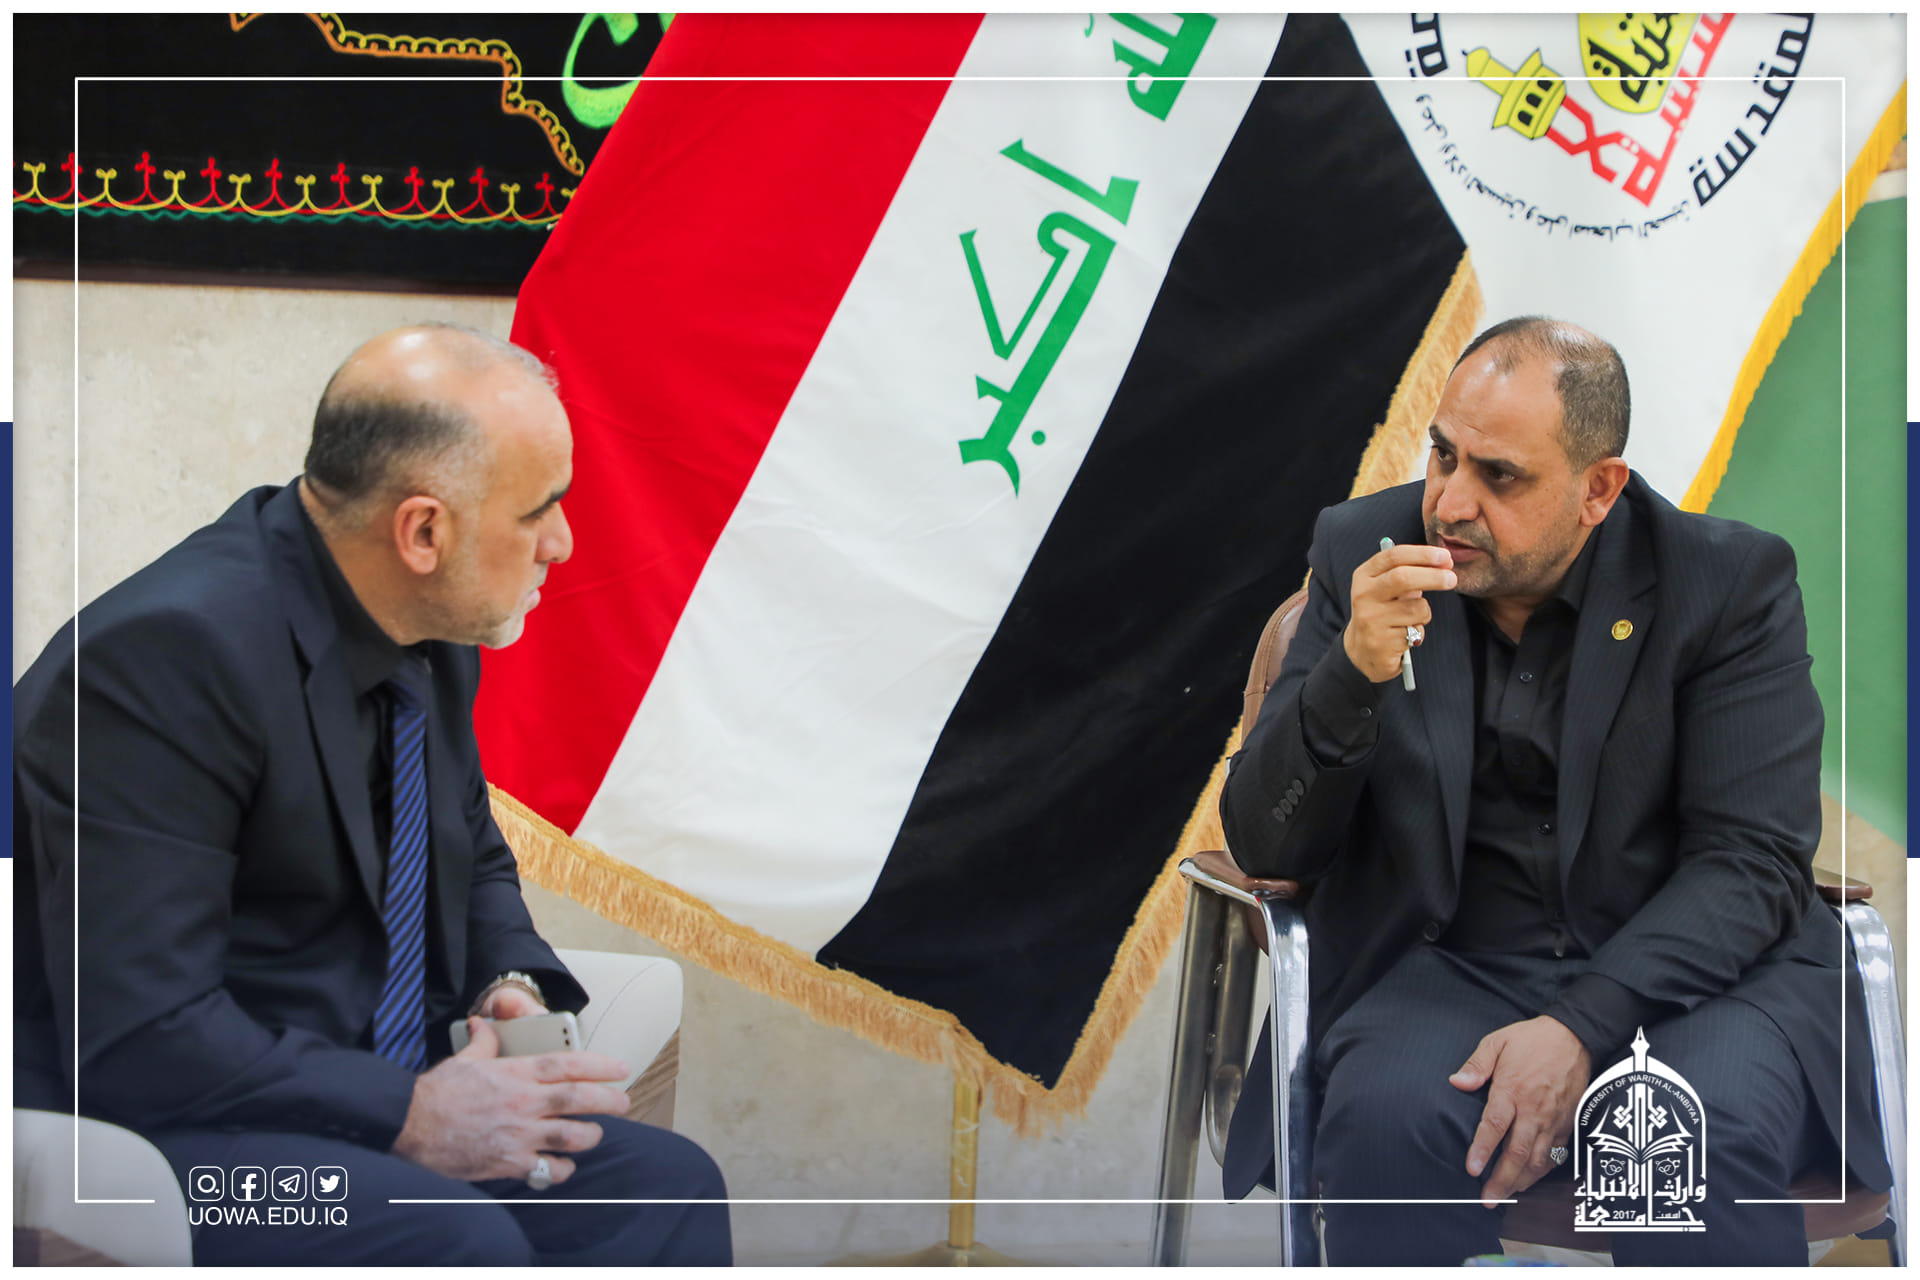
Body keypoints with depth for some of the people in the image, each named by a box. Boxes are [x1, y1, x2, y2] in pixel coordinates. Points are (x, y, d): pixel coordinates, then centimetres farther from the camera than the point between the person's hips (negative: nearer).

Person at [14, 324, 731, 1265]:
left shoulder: (433, 640, 3)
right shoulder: (163, 655, -23)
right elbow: (137, 1036, -26)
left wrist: (512, 983, -1)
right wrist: (409, 1115, -23)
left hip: (380, 1096, 8)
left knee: (668, 1184, -11)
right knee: (458, 1241, -31)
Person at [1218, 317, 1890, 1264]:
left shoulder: (1730, 581, -3)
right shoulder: (1364, 553, 1)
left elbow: (1752, 862, -8)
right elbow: (1264, 849, -2)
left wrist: (1585, 1026, -23)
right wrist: (1353, 673, -21)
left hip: (1689, 963, -1)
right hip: (1445, 964, 1)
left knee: (1712, 1133, -33)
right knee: (1386, 1114, -31)